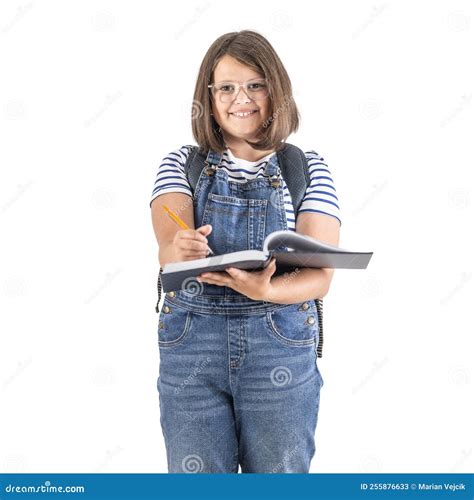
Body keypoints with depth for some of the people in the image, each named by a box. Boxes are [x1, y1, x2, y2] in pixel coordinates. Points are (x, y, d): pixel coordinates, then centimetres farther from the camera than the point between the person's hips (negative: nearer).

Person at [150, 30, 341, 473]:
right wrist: (179, 251, -37)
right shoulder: (181, 164, 5)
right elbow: (169, 243, -13)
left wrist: (265, 290, -28)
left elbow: (319, 275, -7)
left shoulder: (308, 168, 2)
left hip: (281, 347, 0)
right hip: (190, 347, 1)